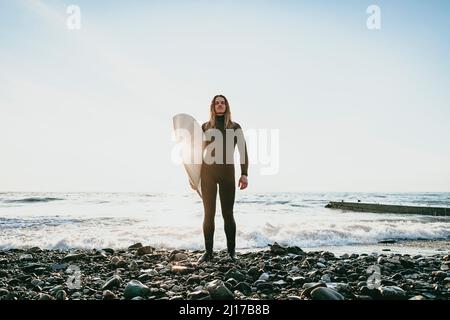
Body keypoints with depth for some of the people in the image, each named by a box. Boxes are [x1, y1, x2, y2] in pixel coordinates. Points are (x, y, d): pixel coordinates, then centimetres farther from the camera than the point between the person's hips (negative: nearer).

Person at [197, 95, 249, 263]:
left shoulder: (235, 127, 9)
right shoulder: (205, 127, 12)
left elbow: (243, 151, 5)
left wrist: (244, 174, -5)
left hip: (227, 173, -1)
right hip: (208, 173, 1)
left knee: (227, 213, -2)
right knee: (209, 213, 2)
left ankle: (231, 252, 8)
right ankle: (208, 251, 9)